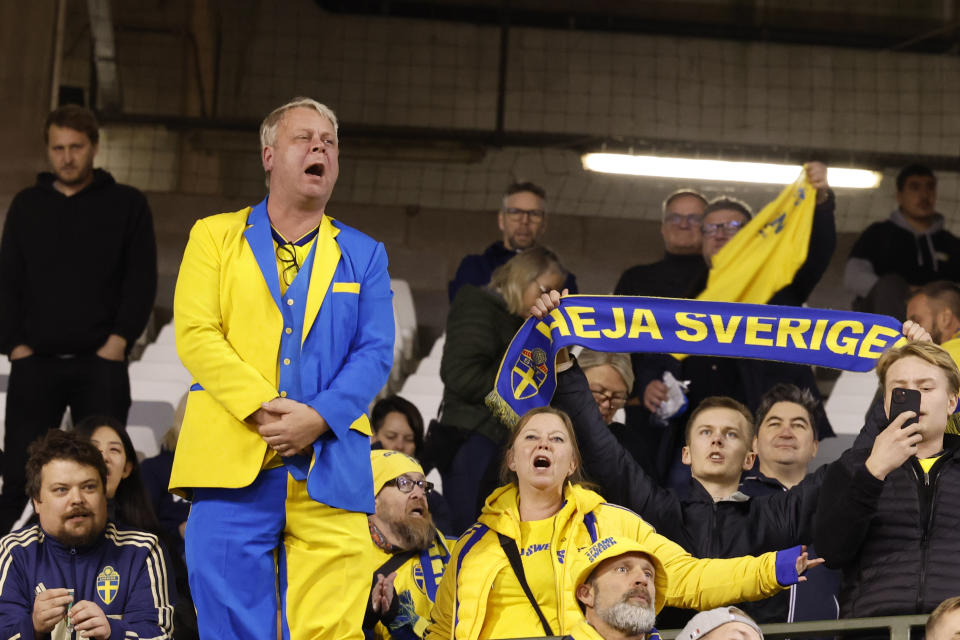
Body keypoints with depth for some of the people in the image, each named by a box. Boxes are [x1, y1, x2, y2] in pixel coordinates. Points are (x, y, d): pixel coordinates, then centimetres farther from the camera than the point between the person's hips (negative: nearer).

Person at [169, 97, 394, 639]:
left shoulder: (364, 256, 17)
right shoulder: (216, 236, 13)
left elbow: (375, 354, 5)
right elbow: (195, 334, 0)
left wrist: (318, 418, -12)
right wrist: (263, 408, -13)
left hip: (330, 469, 1)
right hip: (233, 463, -1)